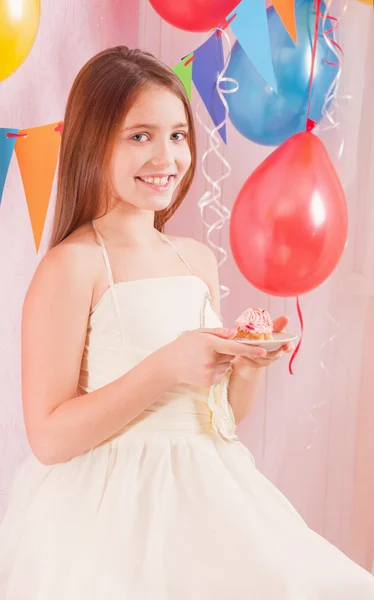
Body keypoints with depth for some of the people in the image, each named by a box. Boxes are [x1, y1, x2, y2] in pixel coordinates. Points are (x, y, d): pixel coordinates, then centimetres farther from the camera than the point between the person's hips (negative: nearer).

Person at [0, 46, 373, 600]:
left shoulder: (199, 260, 8)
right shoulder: (73, 266, -11)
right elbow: (49, 438, -15)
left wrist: (250, 366, -5)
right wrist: (167, 367, -20)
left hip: (206, 497, 6)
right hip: (112, 511, -5)